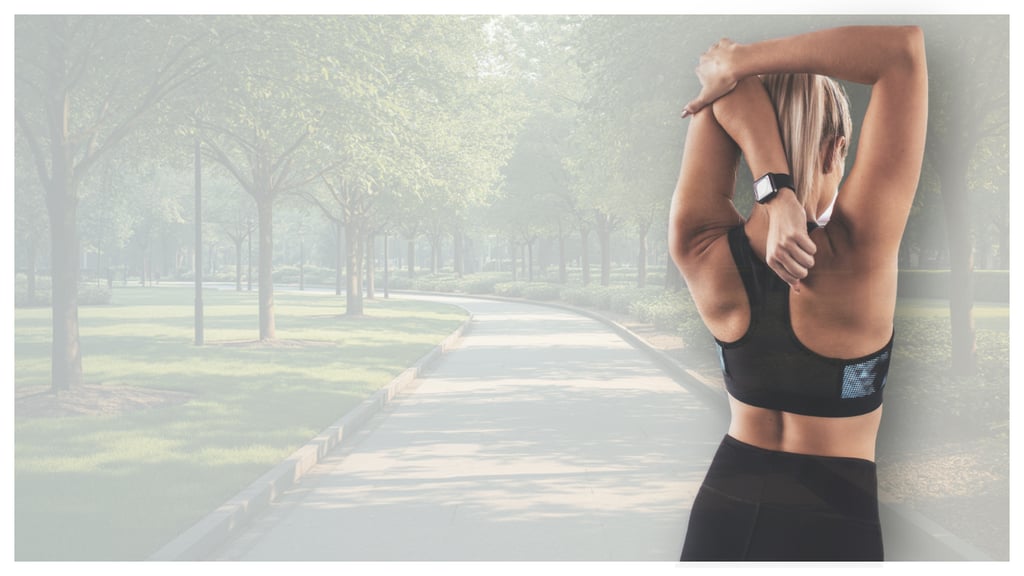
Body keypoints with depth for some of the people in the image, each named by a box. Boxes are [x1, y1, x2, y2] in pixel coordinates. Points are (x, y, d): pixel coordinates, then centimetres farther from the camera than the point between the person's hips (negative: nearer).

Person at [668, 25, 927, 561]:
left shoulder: (702, 252, -16)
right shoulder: (856, 257, -23)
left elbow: (721, 77, -17)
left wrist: (773, 191, -30)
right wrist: (740, 62, -25)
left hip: (722, 511, 3)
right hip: (831, 523, -3)